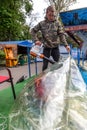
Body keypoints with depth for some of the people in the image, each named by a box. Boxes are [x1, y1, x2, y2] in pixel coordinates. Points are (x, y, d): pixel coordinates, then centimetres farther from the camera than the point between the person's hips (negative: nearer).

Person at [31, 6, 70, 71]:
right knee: (45, 65, 7)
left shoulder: (57, 23, -2)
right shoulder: (42, 23, -2)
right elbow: (33, 31, 6)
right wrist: (36, 40, -6)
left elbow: (61, 34, -5)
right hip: (46, 47, 0)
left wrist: (66, 45, -16)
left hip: (55, 47, 1)